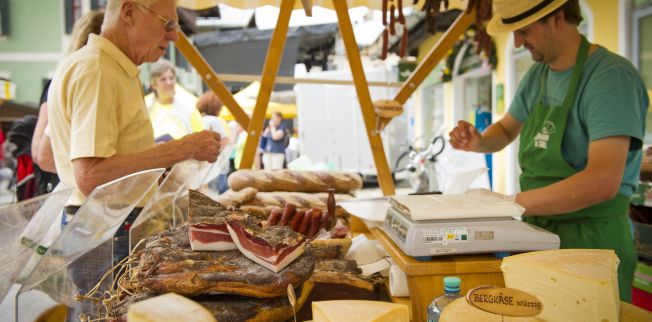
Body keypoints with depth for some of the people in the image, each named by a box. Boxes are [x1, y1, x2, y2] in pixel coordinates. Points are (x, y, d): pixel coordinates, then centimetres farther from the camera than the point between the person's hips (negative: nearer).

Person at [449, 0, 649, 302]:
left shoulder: (611, 76, -17)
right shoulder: (537, 76, 5)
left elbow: (602, 182, -27)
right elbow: (506, 129, 21)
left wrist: (511, 203, -26)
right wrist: (479, 142, -1)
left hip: (590, 238, -7)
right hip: (537, 232, 7)